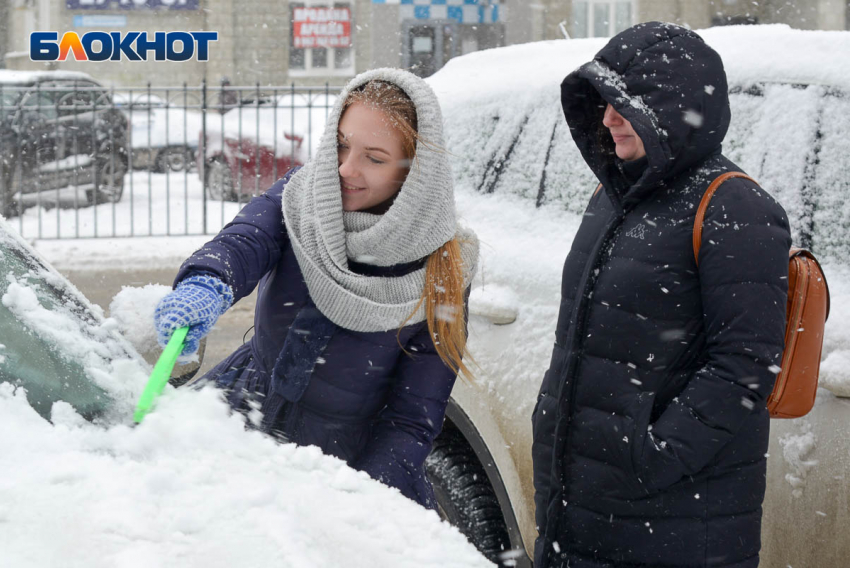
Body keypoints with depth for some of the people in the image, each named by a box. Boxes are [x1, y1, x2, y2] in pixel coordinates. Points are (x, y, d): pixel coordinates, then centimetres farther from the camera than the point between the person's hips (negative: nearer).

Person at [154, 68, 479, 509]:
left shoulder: (441, 273, -12)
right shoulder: (298, 199, -3)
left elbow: (411, 423, -11)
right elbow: (243, 240, -25)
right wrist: (204, 287, -49)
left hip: (353, 471, -2)